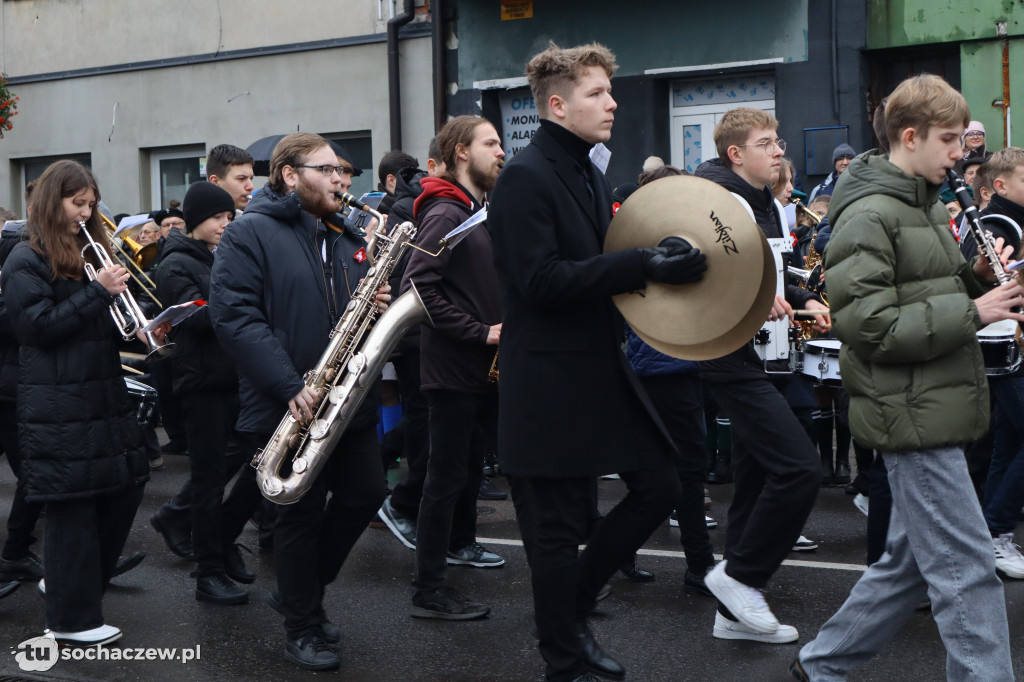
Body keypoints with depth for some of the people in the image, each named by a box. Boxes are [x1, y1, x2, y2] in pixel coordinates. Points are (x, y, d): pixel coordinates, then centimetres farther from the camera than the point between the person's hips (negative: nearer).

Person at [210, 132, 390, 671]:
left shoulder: (347, 238, 15)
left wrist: (380, 303, -1)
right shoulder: (251, 233, -9)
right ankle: (303, 626, 19)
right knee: (302, 512, 2)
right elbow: (233, 314, -18)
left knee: (365, 495, 9)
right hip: (288, 408, -7)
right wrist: (290, 386, -24)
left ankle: (300, 591, 30)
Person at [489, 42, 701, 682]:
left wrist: (658, 262, 5)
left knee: (659, 486, 10)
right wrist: (643, 264, -26)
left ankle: (572, 608, 26)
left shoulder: (592, 177, 15)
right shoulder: (525, 178, -15)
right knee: (560, 528, 1)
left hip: (605, 371, 9)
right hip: (552, 383, -9)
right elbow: (541, 279, -24)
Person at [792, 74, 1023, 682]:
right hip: (914, 415, -10)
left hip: (935, 410, 10)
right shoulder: (869, 215, -15)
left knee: (913, 559, 17)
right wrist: (970, 313, -20)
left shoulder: (927, 204, 16)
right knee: (968, 569, -6)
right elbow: (868, 323, -22)